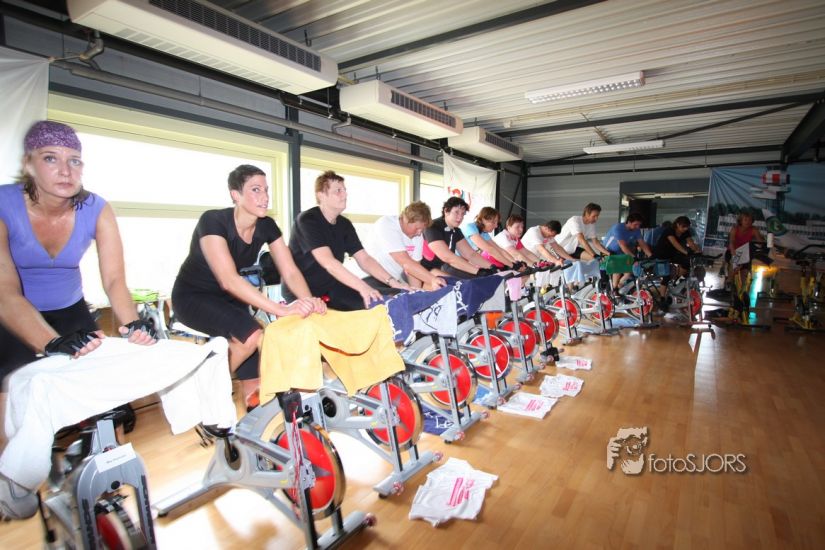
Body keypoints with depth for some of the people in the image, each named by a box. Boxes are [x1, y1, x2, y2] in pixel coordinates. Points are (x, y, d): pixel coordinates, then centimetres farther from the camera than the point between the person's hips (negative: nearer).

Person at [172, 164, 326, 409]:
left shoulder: (267, 226, -11)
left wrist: (309, 301, -37)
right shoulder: (213, 221, -29)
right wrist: (281, 309, -50)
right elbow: (229, 280, -41)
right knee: (251, 336, -30)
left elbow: (290, 272, -16)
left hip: (230, 298, 6)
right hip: (193, 296, -5)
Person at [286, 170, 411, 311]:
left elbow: (364, 259, -1)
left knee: (376, 303, -11)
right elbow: (328, 262, -29)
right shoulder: (307, 220, -17)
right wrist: (363, 287, -39)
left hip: (331, 288, 6)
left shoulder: (345, 224, 5)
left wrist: (392, 281, -16)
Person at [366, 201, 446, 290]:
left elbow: (413, 266, -6)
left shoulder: (418, 235, -3)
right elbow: (406, 263, -30)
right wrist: (433, 279, -34)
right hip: (371, 278, -6)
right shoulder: (386, 226, -22)